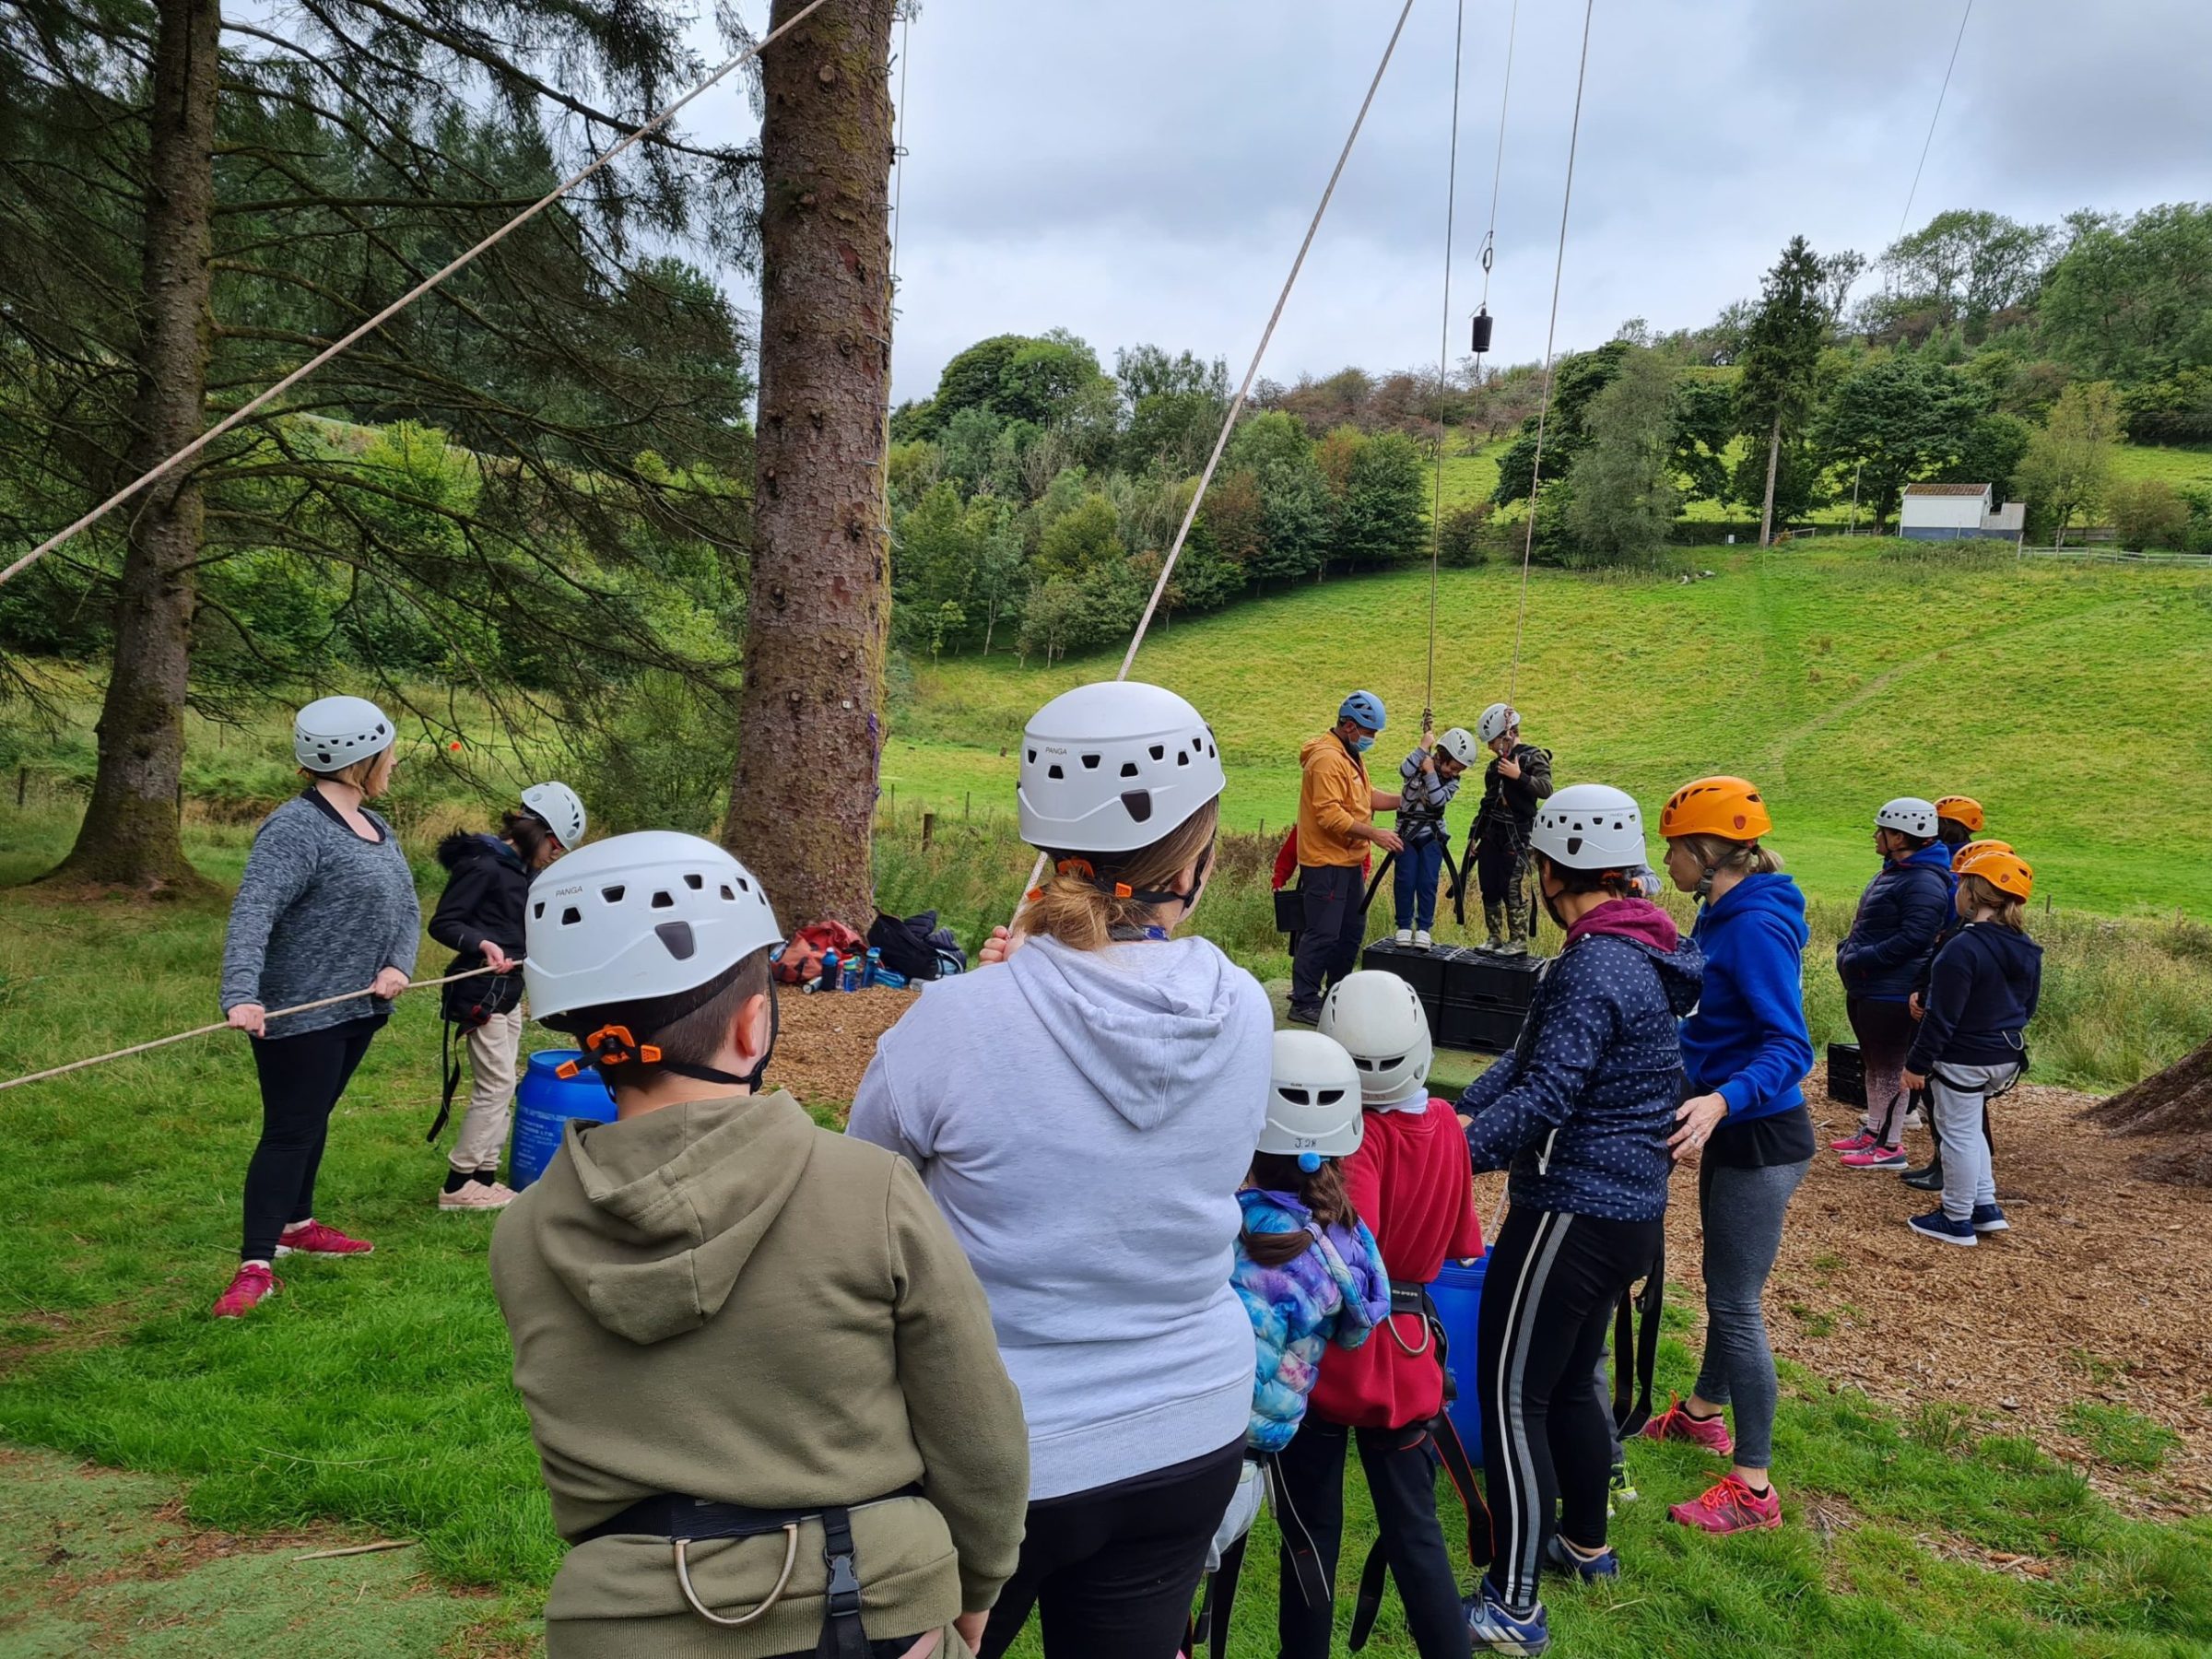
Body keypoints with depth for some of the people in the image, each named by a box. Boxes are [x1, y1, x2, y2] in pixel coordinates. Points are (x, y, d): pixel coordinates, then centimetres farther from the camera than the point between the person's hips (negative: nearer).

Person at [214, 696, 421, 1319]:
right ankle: (256, 1264, 3)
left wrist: (399, 965, -11)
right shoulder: (295, 829, -19)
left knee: (314, 1120, 20)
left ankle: (296, 1224, 35)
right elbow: (251, 914, -28)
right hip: (299, 1012, -8)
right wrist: (241, 996, -40)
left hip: (360, 1008, 8)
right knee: (289, 1132, -4)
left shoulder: (374, 826, 9)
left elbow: (406, 906, 8)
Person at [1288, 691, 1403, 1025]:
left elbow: (1366, 796, 20)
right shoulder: (1327, 758, -18)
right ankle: (1303, 1002, -1)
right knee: (1323, 934, -8)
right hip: (1326, 862, -11)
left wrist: (1402, 801, 6)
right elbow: (1330, 814, -25)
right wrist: (1374, 834, -25)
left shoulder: (1350, 755, 16)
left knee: (1352, 931, 16)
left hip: (1348, 860, 11)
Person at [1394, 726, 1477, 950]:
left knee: (1428, 883, -3)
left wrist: (1430, 772, -21)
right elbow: (1404, 771, -29)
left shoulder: (1452, 781, -1)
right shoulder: (1420, 763, -5)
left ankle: (1423, 928, 5)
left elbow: (1438, 800, -19)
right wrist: (1423, 747, -25)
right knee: (1406, 881, -2)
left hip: (1432, 836, 1)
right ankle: (1404, 926, 9)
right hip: (1407, 833, -1)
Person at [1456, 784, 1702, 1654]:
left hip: (1573, 1215, -10)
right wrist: (1458, 1109, 4)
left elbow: (1543, 1100, -25)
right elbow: (1531, 1054, 10)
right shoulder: (1646, 954, 10)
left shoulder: (1593, 969, -22)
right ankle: (1586, 1544, 40)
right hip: (1632, 1212, 10)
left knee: (1511, 1398, -1)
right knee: (1569, 1381, 24)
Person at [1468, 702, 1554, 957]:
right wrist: (1475, 834, 20)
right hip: (1491, 835, 7)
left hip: (1516, 836, -7)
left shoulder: (1533, 757, -4)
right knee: (1489, 888, 7)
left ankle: (1519, 941, -3)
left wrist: (1519, 776, -25)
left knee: (1514, 890, -9)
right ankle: (1495, 937, 17)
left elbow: (1546, 789, -16)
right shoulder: (1496, 764, 18)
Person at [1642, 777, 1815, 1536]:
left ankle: (1752, 1488, 10)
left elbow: (1789, 1047, -28)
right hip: (1730, 1130, 10)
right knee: (1723, 1286, 25)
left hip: (1760, 1138, -10)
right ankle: (1702, 1411, 44)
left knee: (1737, 1303, -1)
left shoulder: (1755, 926, -24)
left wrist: (1721, 1101, -43)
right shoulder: (1722, 915, 6)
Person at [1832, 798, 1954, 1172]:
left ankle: (1890, 1146, 7)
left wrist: (1860, 959, -22)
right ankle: (1874, 1130, 31)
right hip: (1865, 988, 10)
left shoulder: (1925, 883, -19)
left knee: (1890, 1067, -2)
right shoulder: (1892, 872, 14)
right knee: (1872, 1061, 19)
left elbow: (1912, 940, -26)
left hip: (1891, 995, -10)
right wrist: (1847, 951, 7)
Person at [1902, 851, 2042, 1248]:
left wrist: (1917, 1064, -14)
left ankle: (1956, 1220, 14)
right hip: (2007, 1058, 8)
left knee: (1958, 1134, 4)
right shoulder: (2026, 950, 3)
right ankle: (1985, 1207, 28)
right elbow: (2027, 1007, 15)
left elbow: (1941, 1017, -21)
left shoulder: (1963, 949, -23)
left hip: (1963, 1060, -8)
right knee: (1971, 1130, 24)